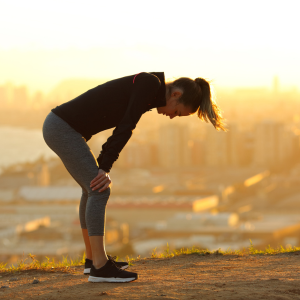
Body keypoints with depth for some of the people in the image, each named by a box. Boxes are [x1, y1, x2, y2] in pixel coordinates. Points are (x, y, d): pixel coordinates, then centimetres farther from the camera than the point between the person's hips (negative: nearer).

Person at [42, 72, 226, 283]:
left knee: (93, 189, 18)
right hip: (62, 128, -10)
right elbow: (125, 128, -17)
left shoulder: (147, 91, 15)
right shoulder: (150, 83, -14)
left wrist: (103, 166, 9)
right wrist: (105, 167, -14)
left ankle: (93, 259, 28)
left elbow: (121, 129, 18)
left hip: (60, 127, 10)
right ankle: (100, 267, -9)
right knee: (99, 190, -10)